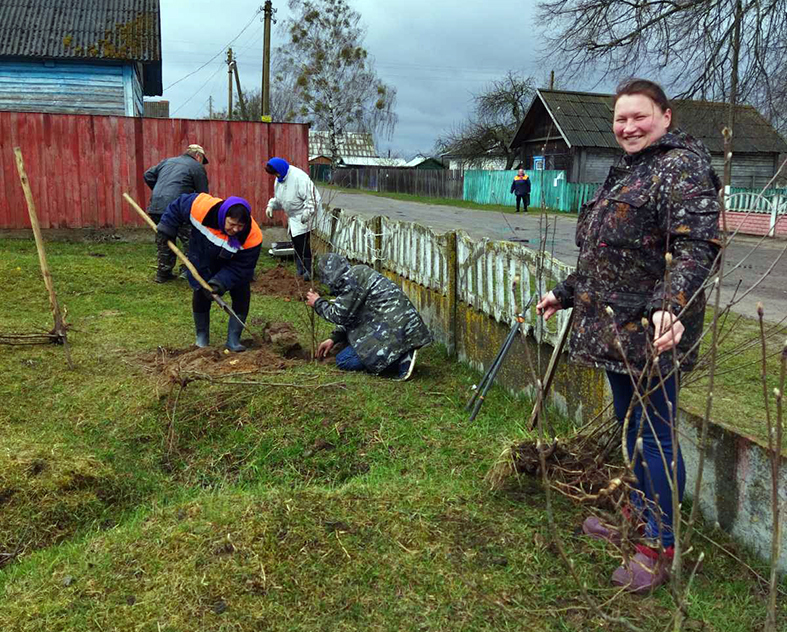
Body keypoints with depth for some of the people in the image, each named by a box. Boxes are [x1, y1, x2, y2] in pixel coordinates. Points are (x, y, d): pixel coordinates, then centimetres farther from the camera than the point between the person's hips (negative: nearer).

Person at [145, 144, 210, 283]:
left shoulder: (167, 161, 25)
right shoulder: (197, 167, 6)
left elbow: (148, 175, 20)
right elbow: (203, 194, 3)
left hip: (155, 207, 7)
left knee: (163, 242, 17)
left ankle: (163, 274, 23)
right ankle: (188, 269, 2)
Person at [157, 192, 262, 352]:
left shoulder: (252, 236, -37)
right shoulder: (202, 208, -38)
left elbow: (241, 268, -30)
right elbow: (178, 205, -17)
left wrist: (220, 283, -39)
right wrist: (166, 227, -12)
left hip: (231, 268, 0)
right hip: (202, 261, 0)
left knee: (242, 296, -9)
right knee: (200, 295, -1)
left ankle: (233, 339, 2)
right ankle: (202, 337, 18)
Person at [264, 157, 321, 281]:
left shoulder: (299, 177, -22)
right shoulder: (279, 180, 7)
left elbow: (311, 197, -24)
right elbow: (278, 198, 21)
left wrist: (307, 212, -30)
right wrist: (271, 205, 3)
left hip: (303, 216, -9)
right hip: (292, 217, 9)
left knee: (303, 244, -11)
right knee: (295, 243, 13)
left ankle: (308, 270, -1)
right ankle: (300, 270, 23)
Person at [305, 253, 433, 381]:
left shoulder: (351, 278, -11)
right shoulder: (359, 273, 20)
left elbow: (340, 316, -7)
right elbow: (350, 315, 25)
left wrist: (318, 303, 9)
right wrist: (333, 339, 19)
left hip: (394, 327, -10)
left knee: (343, 360, -4)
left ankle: (400, 361, -12)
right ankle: (401, 355, 9)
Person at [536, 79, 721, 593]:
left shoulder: (683, 166, -11)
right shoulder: (627, 172, 19)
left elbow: (696, 246, -24)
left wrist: (671, 305, -39)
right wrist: (565, 293, 28)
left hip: (652, 331, -9)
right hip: (617, 326, 9)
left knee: (656, 433, 0)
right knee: (631, 425, 20)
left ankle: (660, 544, 13)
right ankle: (641, 511, 38)